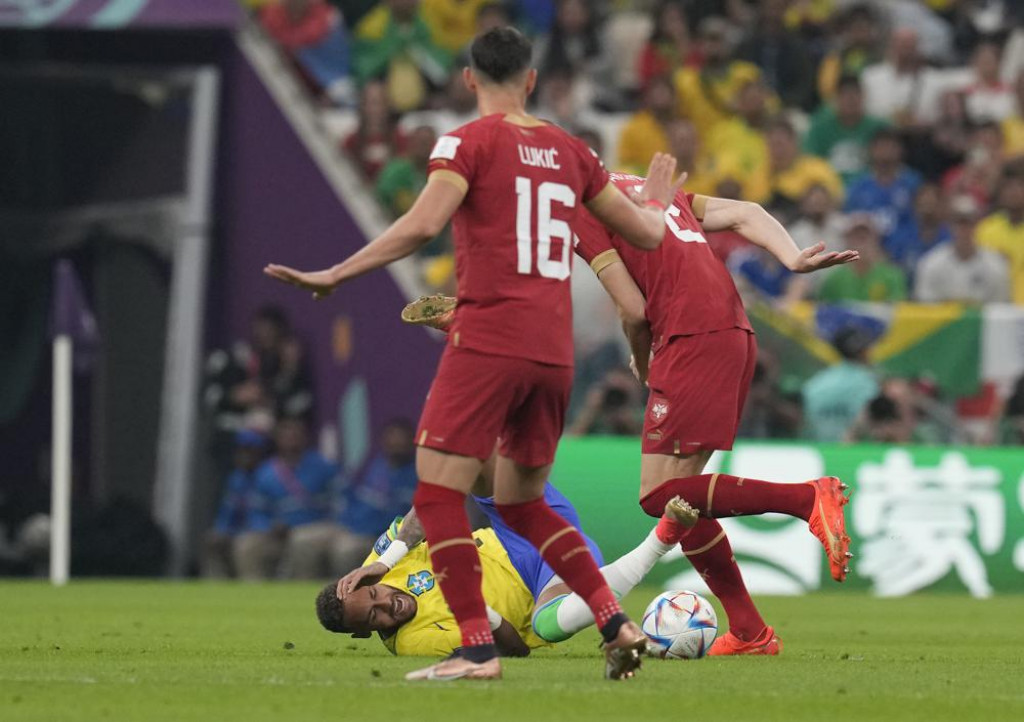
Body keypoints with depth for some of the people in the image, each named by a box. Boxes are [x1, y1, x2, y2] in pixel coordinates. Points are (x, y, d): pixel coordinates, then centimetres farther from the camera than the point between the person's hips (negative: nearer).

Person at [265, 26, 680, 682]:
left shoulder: (470, 142, -2)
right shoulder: (570, 151, 15)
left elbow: (422, 225, -16)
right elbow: (647, 233, 23)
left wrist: (335, 276, -13)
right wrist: (657, 198, 45)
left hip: (487, 341, -6)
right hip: (555, 352, 6)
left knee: (439, 492, -3)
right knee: (522, 502, 19)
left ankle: (478, 650, -13)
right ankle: (618, 625, 8)